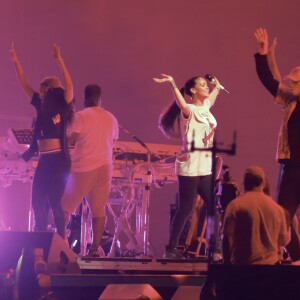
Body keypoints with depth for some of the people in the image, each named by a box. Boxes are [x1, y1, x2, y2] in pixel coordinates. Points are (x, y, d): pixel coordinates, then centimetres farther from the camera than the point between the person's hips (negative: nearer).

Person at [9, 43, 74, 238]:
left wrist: (60, 61, -27)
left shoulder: (63, 108, -2)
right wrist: (16, 61, 8)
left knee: (54, 202, -8)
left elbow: (69, 86, -17)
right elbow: (25, 85, 15)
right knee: (38, 203, 6)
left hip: (59, 160, -7)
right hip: (43, 161, 7)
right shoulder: (41, 107, 14)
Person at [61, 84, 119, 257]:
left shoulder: (81, 116, -7)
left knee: (66, 206, 6)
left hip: (83, 167, -4)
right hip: (104, 167, 4)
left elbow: (71, 141, -10)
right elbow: (113, 143, 14)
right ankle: (95, 247, -1)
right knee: (99, 209, 5)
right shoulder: (111, 118, 9)